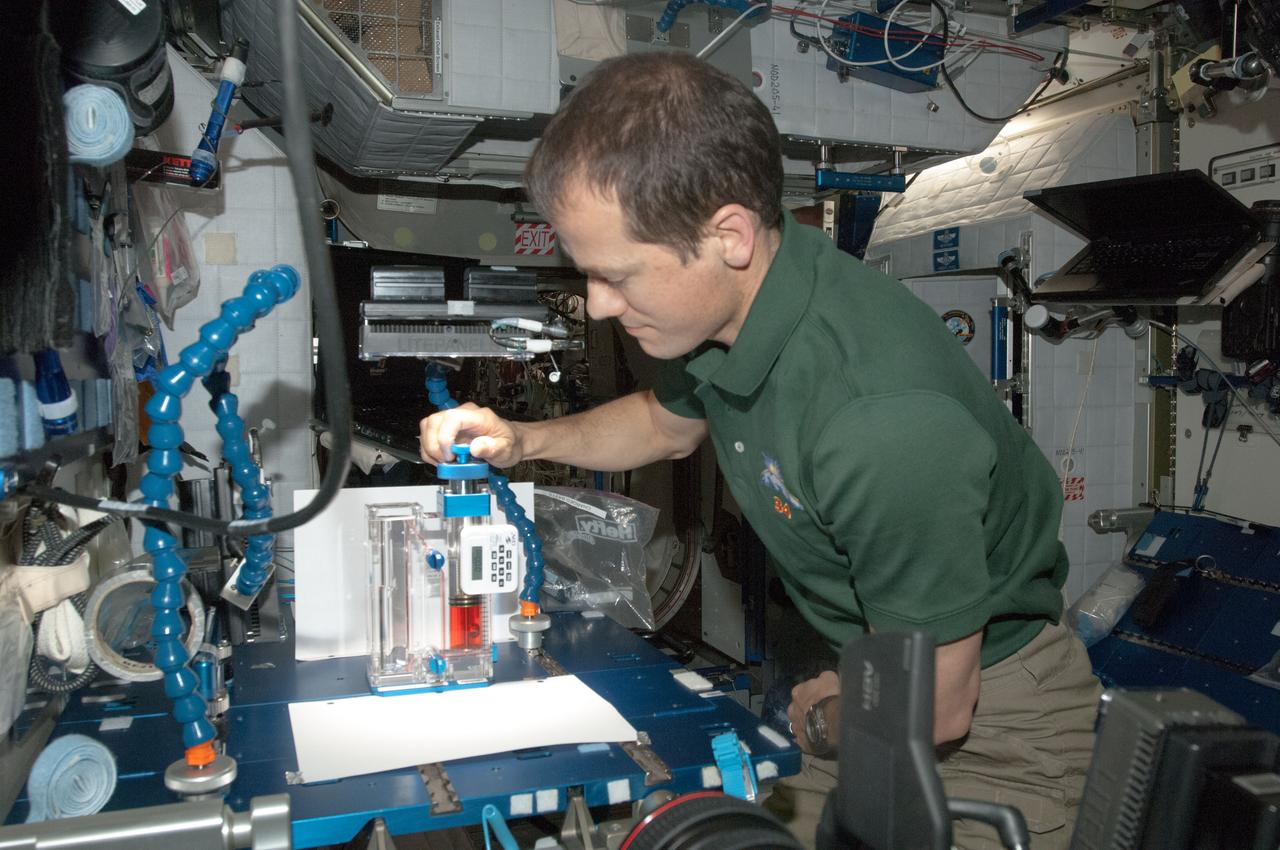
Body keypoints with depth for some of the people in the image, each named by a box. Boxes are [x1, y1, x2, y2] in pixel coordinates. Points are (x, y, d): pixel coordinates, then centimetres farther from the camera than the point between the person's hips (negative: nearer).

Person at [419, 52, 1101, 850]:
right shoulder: (731, 301, -13)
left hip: (989, 716, -6)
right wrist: (524, 441, -1)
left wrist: (825, 715, -4)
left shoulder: (884, 422, -39)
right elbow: (669, 422, 13)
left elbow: (930, 709, -24)